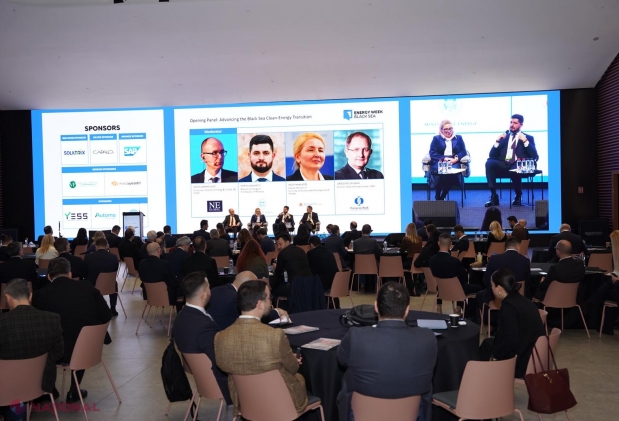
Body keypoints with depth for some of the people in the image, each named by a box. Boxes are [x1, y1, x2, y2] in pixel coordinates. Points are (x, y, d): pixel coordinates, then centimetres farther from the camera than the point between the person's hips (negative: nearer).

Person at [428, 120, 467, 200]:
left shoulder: (458, 138, 23)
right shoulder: (436, 138, 18)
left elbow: (463, 151, 12)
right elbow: (432, 153, 5)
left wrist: (456, 159, -10)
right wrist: (444, 158, -10)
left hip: (454, 162, 1)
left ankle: (442, 196, -25)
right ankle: (437, 196, -22)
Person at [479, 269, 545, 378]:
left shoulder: (508, 306, -20)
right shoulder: (523, 301, 7)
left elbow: (511, 340, -26)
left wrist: (495, 355, -11)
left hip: (521, 362, -9)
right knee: (488, 343, 23)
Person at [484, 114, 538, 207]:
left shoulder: (528, 138, 15)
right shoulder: (504, 137, 22)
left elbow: (534, 157, 0)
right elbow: (492, 155, 13)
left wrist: (525, 141, -7)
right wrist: (497, 141, -1)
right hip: (504, 165, 3)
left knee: (515, 170, -38)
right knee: (489, 162, -27)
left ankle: (518, 196, -8)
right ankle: (494, 196, -25)